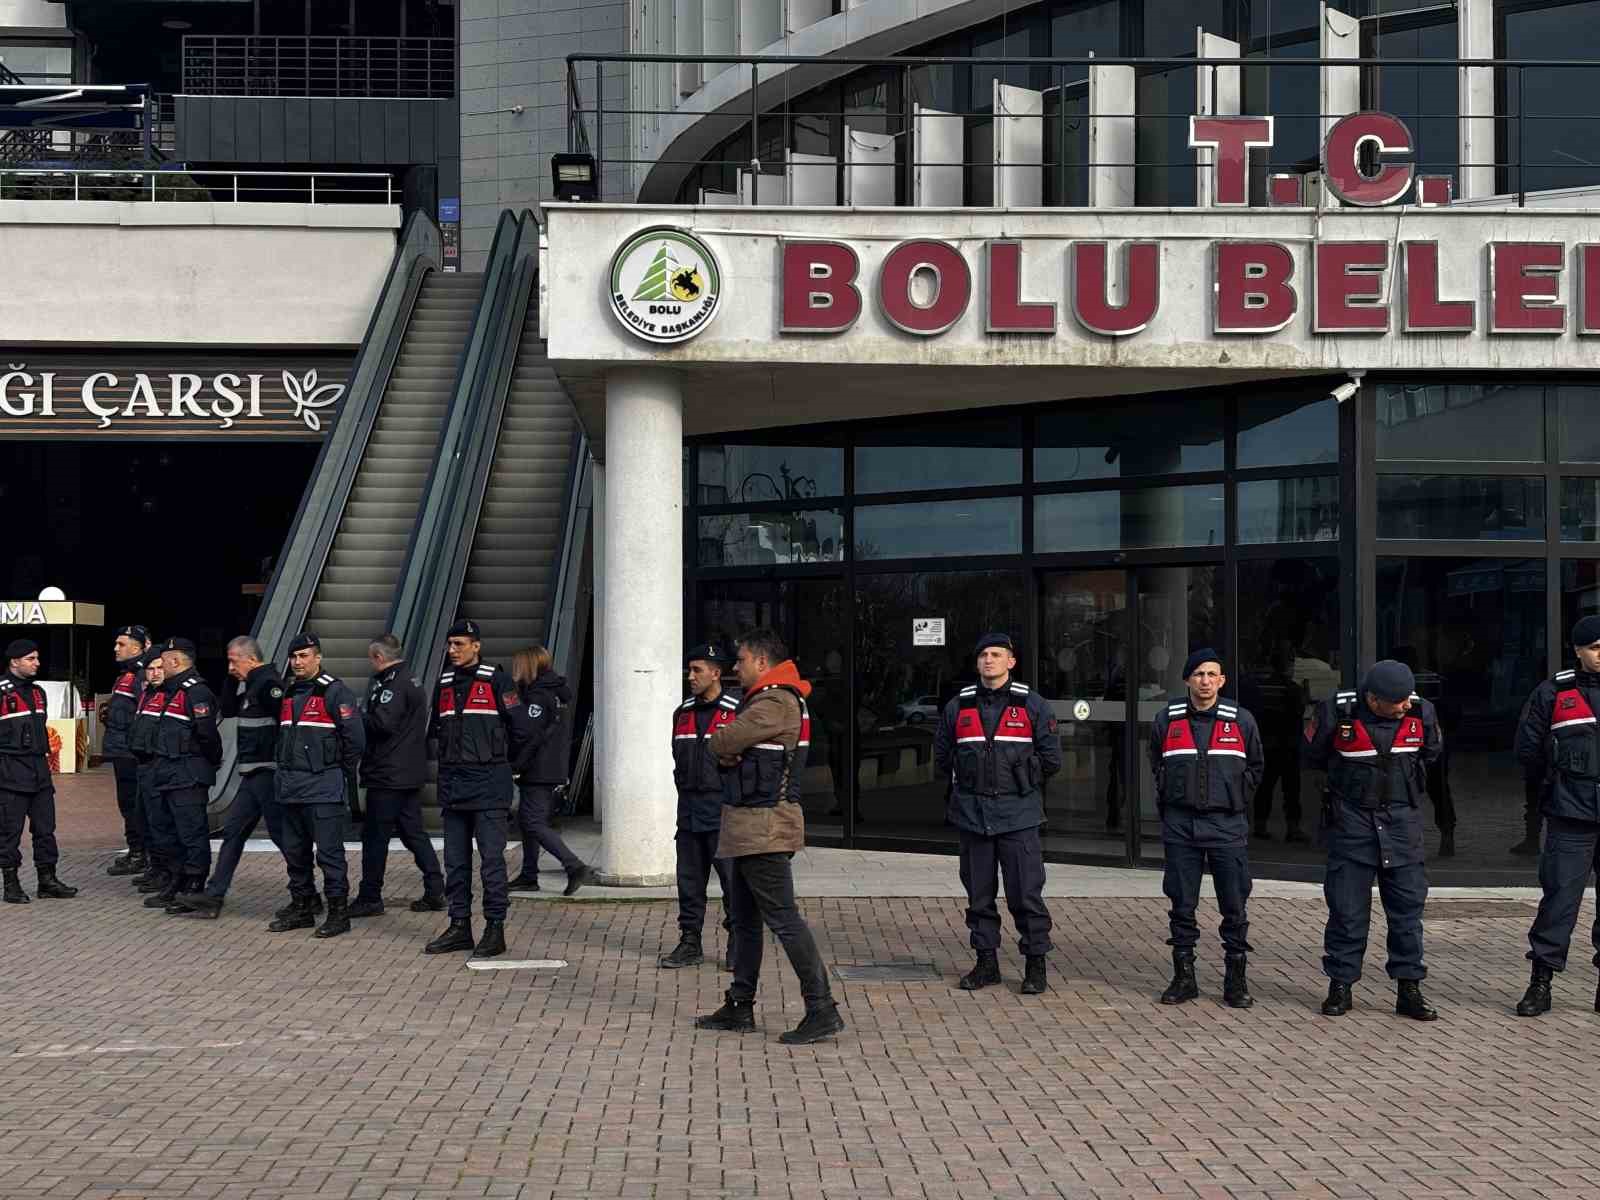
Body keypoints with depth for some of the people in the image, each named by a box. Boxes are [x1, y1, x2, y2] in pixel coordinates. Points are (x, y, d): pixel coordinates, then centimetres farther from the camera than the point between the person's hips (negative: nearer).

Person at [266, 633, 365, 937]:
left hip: (323, 788, -8)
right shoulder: (288, 694, 15)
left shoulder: (334, 692, -9)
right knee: (294, 852, 13)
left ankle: (338, 912, 0)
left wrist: (339, 770, -4)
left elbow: (355, 737, -13)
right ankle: (301, 908, 23)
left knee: (329, 852, -6)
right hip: (290, 786, 8)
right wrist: (286, 769, 19)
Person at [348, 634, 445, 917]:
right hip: (411, 774, 10)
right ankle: (435, 891, 11)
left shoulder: (393, 685, -15)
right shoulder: (411, 682, 16)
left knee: (375, 837, -2)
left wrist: (358, 718, -7)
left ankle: (369, 899, 3)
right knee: (414, 832, 13)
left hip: (388, 776, -10)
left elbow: (383, 723, -25)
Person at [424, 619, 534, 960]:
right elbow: (435, 730, 26)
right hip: (452, 784, 6)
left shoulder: (497, 681, -6)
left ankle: (495, 929, 0)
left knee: (492, 859, -5)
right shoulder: (444, 684, 12)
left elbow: (522, 730, -5)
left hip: (488, 785, -6)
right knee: (455, 861, 10)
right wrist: (448, 759, 16)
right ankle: (460, 926, 17)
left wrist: (500, 761, 6)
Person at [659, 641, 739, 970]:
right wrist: (686, 788, 16)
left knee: (732, 879, -2)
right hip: (689, 810, 6)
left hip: (723, 811, -6)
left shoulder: (736, 712, -6)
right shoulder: (683, 713, 14)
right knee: (689, 880, 9)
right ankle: (690, 943, 15)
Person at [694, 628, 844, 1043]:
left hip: (763, 827, -11)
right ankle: (740, 1007, 24)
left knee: (783, 916, -11)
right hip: (748, 826, 11)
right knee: (744, 918, 16)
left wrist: (723, 745, 5)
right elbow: (723, 748, 14)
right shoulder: (762, 700, 19)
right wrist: (728, 754, -8)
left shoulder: (776, 703, -16)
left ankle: (822, 1010, -11)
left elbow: (719, 743, -17)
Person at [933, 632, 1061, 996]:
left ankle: (1035, 965, 5)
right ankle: (986, 962, 18)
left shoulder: (1032, 705, 2)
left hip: (1018, 815, -3)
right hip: (971, 814, 3)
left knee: (1026, 894, -4)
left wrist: (1021, 782, 7)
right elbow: (941, 755, 18)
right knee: (979, 894, 8)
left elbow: (1051, 758, 6)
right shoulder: (958, 707, 9)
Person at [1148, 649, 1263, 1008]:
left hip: (1227, 825, -1)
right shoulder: (1167, 720, 4)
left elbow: (1256, 766, 16)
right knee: (1182, 906, 5)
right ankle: (1184, 977, 14)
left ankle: (1236, 981, 10)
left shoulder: (1241, 720, 2)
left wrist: (1235, 799, 9)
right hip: (1180, 824, 1)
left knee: (1234, 907, 1)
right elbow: (1157, 764, 20)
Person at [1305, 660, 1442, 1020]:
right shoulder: (1337, 712, -15)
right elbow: (1313, 756, 3)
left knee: (1408, 906, 4)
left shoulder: (1421, 712, -6)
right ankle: (1340, 986, 14)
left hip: (1402, 819, 2)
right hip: (1351, 819, -2)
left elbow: (1431, 751, 16)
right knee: (1347, 908, 2)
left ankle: (1409, 989, 12)